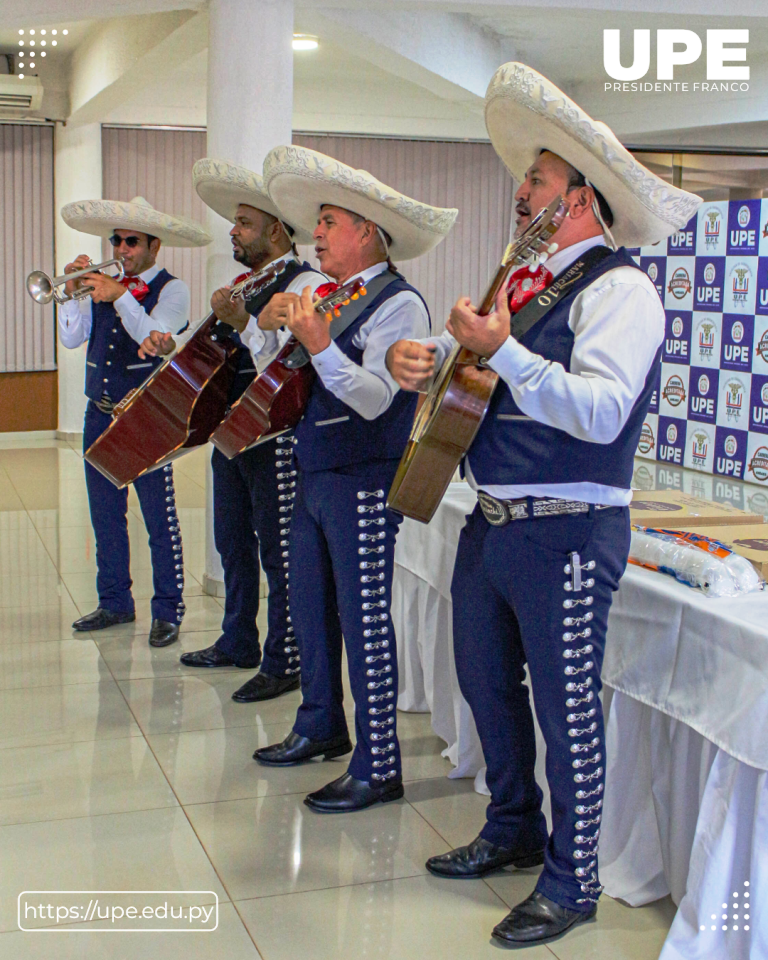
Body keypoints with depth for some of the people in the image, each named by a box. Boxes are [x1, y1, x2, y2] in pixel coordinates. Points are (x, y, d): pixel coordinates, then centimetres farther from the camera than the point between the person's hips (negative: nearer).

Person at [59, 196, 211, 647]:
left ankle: (168, 611, 7)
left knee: (160, 519, -2)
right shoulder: (103, 285, 12)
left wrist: (120, 297, -26)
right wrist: (72, 293, -7)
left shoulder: (172, 290, -3)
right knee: (106, 516, 13)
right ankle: (115, 602, 26)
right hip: (100, 415, 6)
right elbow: (71, 339, 5)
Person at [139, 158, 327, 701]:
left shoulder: (305, 284, -12)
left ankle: (284, 664, 8)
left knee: (279, 553, -2)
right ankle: (238, 643, 34)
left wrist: (244, 322, -30)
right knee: (233, 543, 18)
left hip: (276, 437, -9)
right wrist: (171, 347, 6)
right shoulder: (246, 281, 16)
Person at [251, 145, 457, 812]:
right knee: (312, 609, 18)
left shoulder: (399, 304, -12)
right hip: (315, 477, 9)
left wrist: (321, 345, -32)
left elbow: (375, 399, -23)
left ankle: (379, 768, 4)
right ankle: (322, 727, 36)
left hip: (364, 483, -9)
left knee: (364, 620, -5)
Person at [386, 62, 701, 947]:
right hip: (491, 524, 9)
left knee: (566, 708, 3)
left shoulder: (619, 289, -11)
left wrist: (502, 350, -29)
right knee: (485, 682, 20)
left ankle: (572, 879, 21)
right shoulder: (524, 283, 14)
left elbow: (603, 411, -24)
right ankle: (513, 829, 41)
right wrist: (417, 358, -6)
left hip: (565, 532, -8)